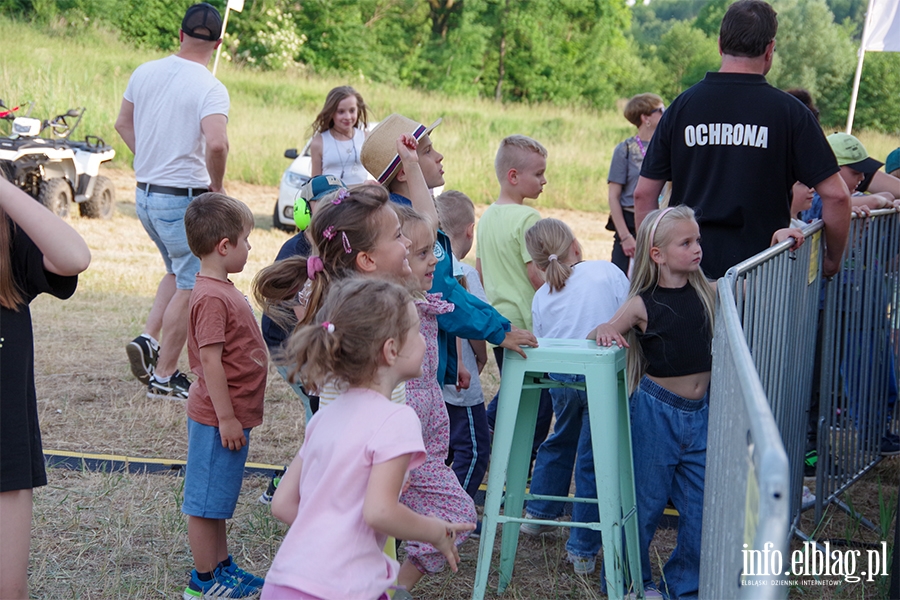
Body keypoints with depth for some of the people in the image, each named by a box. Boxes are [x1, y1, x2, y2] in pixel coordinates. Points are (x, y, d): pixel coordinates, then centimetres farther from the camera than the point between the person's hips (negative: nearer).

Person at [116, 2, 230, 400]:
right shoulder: (210, 89, -17)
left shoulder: (145, 72, 4)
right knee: (189, 288, 5)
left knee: (178, 272, 26)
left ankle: (148, 338, 9)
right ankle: (163, 377, 9)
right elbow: (216, 144, -31)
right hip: (185, 198, -7)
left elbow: (123, 124, 16)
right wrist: (216, 186, -14)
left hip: (145, 193, 7)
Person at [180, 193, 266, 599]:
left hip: (229, 415, 10)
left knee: (217, 500, 20)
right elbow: (210, 360, -24)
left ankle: (222, 567, 31)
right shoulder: (212, 297, -22)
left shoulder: (221, 289, 11)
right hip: (217, 417, -10)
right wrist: (226, 417, -21)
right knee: (205, 501, 2)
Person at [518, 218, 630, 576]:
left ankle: (539, 513, 43)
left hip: (560, 381, 4)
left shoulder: (541, 298, 7)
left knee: (561, 440, 30)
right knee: (592, 459, 3)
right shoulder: (606, 272, -4)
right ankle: (583, 550, 8)